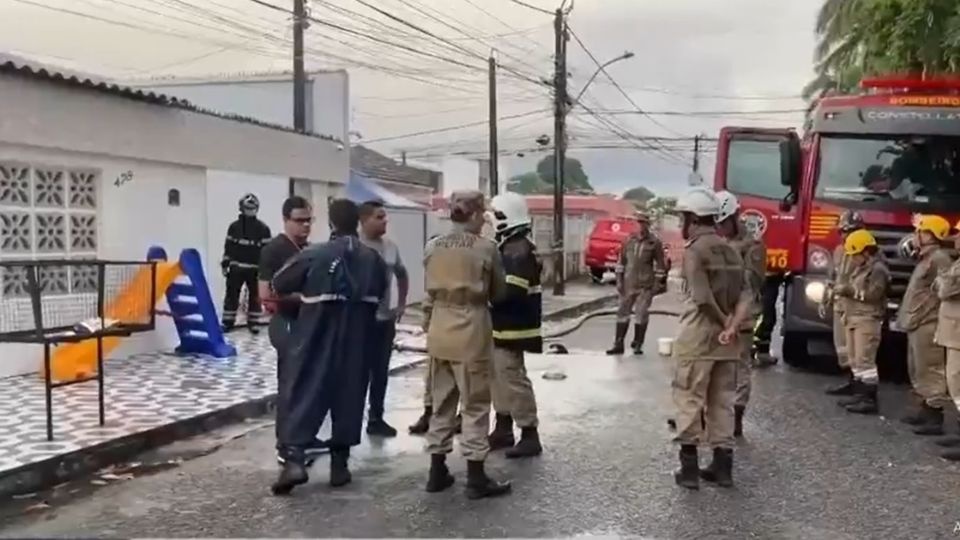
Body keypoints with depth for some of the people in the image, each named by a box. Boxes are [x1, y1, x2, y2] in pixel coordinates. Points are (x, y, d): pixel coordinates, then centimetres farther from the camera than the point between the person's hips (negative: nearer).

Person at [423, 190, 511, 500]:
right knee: (475, 404, 3)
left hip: (439, 330, 5)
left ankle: (437, 471, 21)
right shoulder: (485, 248, -10)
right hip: (471, 331, -5)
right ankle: (476, 478, 7)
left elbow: (430, 292, 11)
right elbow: (499, 293, 2)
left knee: (441, 401, 15)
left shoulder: (433, 248, 4)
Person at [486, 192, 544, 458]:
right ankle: (503, 429, 27)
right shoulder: (511, 248, 15)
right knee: (500, 378, 16)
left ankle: (530, 435, 2)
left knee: (513, 379, -6)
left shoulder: (519, 252, -19)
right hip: (503, 328, 11)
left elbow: (510, 293, -27)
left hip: (511, 330, -11)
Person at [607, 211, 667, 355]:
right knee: (623, 312, 6)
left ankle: (637, 345, 12)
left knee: (641, 314, 0)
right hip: (628, 284, 3)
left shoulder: (655, 242, -3)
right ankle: (618, 345, 14)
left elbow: (660, 264, 1)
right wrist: (619, 280, 5)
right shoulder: (629, 240, 5)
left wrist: (657, 283, -4)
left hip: (645, 285, -3)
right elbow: (622, 260, 10)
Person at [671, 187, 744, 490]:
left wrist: (723, 320, -8)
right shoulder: (731, 251, 11)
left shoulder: (695, 250, -11)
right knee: (722, 402, 12)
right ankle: (722, 465, 16)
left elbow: (702, 298, -19)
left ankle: (689, 467, 3)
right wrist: (731, 325, -5)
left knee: (689, 400, 1)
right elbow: (743, 295, 5)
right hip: (726, 340, 7)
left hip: (697, 338, -7)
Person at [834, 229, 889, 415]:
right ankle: (860, 394, 18)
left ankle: (870, 400, -10)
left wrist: (850, 291, -18)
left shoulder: (877, 269, -10)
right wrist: (844, 290, 8)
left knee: (865, 360, -11)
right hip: (853, 318, 10)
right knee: (855, 360, 12)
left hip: (867, 320, -10)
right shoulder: (860, 268, 20)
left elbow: (873, 294, -21)